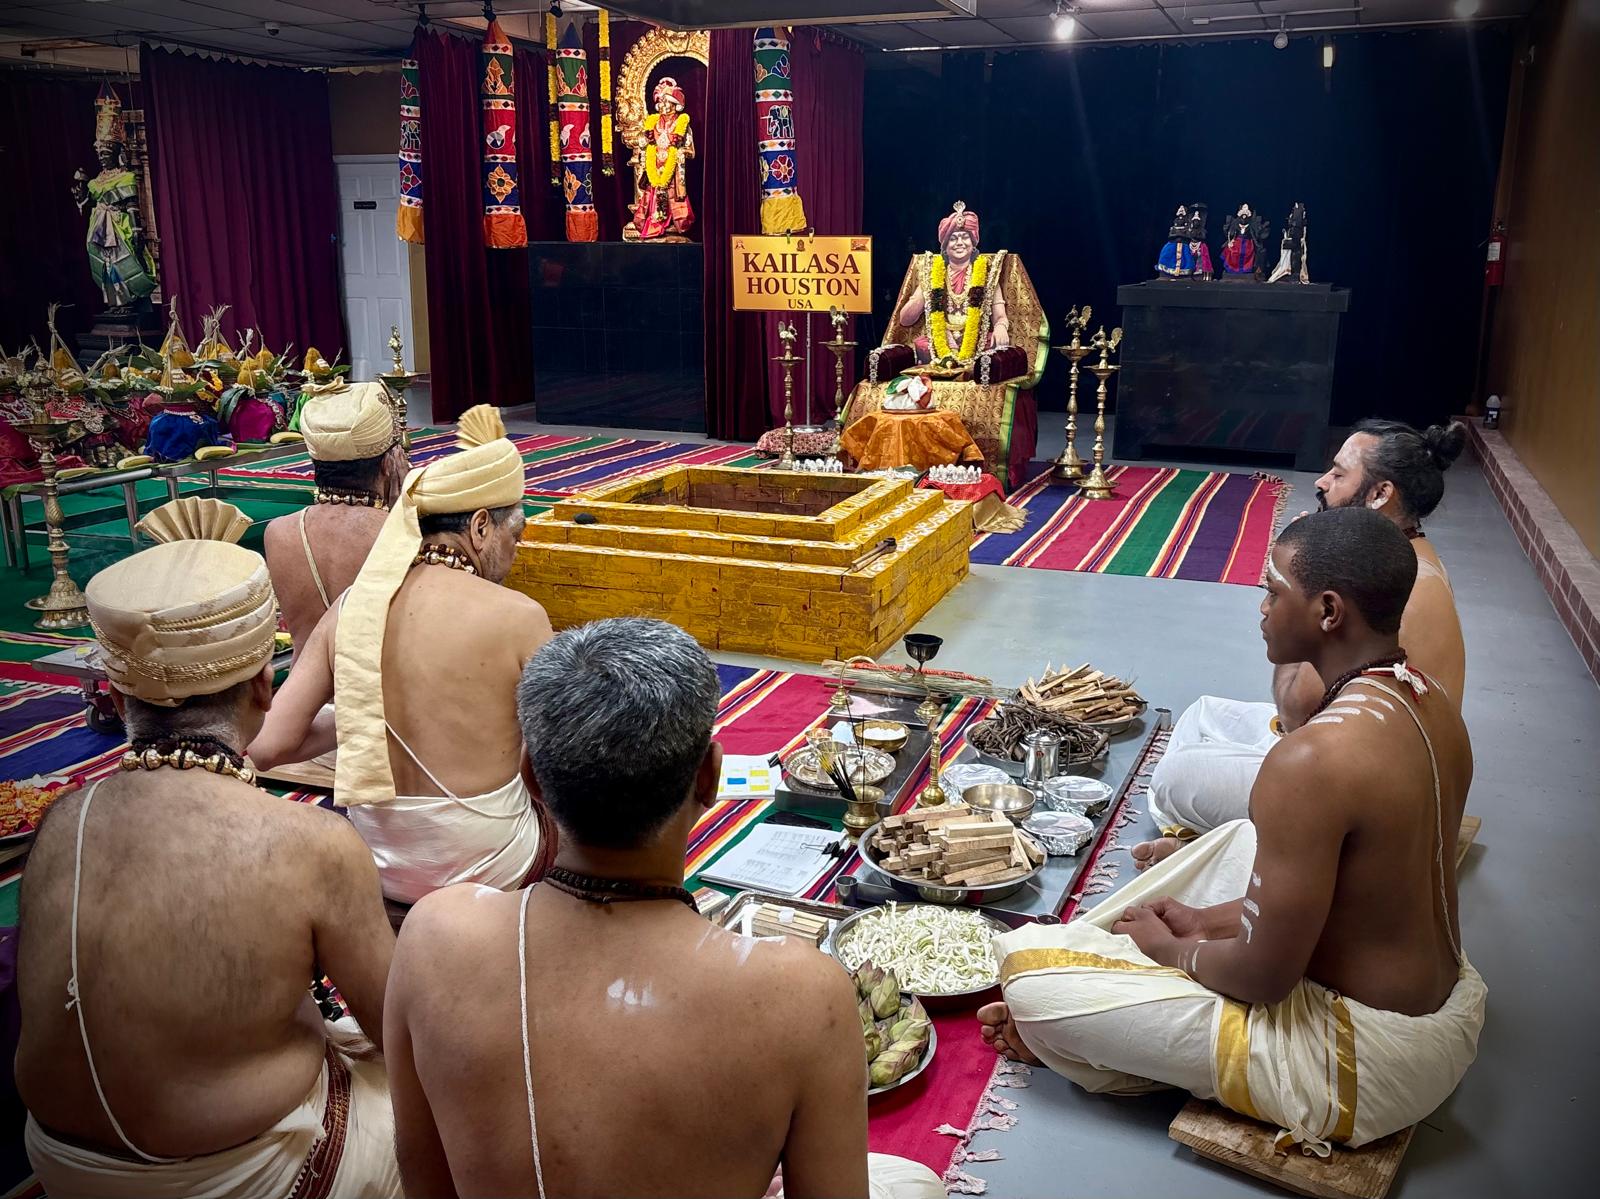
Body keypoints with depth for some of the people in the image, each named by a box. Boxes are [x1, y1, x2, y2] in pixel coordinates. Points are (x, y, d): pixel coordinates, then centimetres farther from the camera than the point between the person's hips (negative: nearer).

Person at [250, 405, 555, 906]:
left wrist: (348, 719, 9)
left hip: (378, 865, 5)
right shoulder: (518, 616, -19)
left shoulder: (349, 610, -6)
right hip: (486, 868, -5)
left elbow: (266, 747, -7)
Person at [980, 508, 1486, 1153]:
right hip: (1447, 1004, 9)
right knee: (1245, 841, 29)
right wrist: (1210, 920, 10)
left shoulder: (1313, 759, -30)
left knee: (1024, 958, -13)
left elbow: (1263, 977, -23)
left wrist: (1173, 947, -2)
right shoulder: (1428, 701, -2)